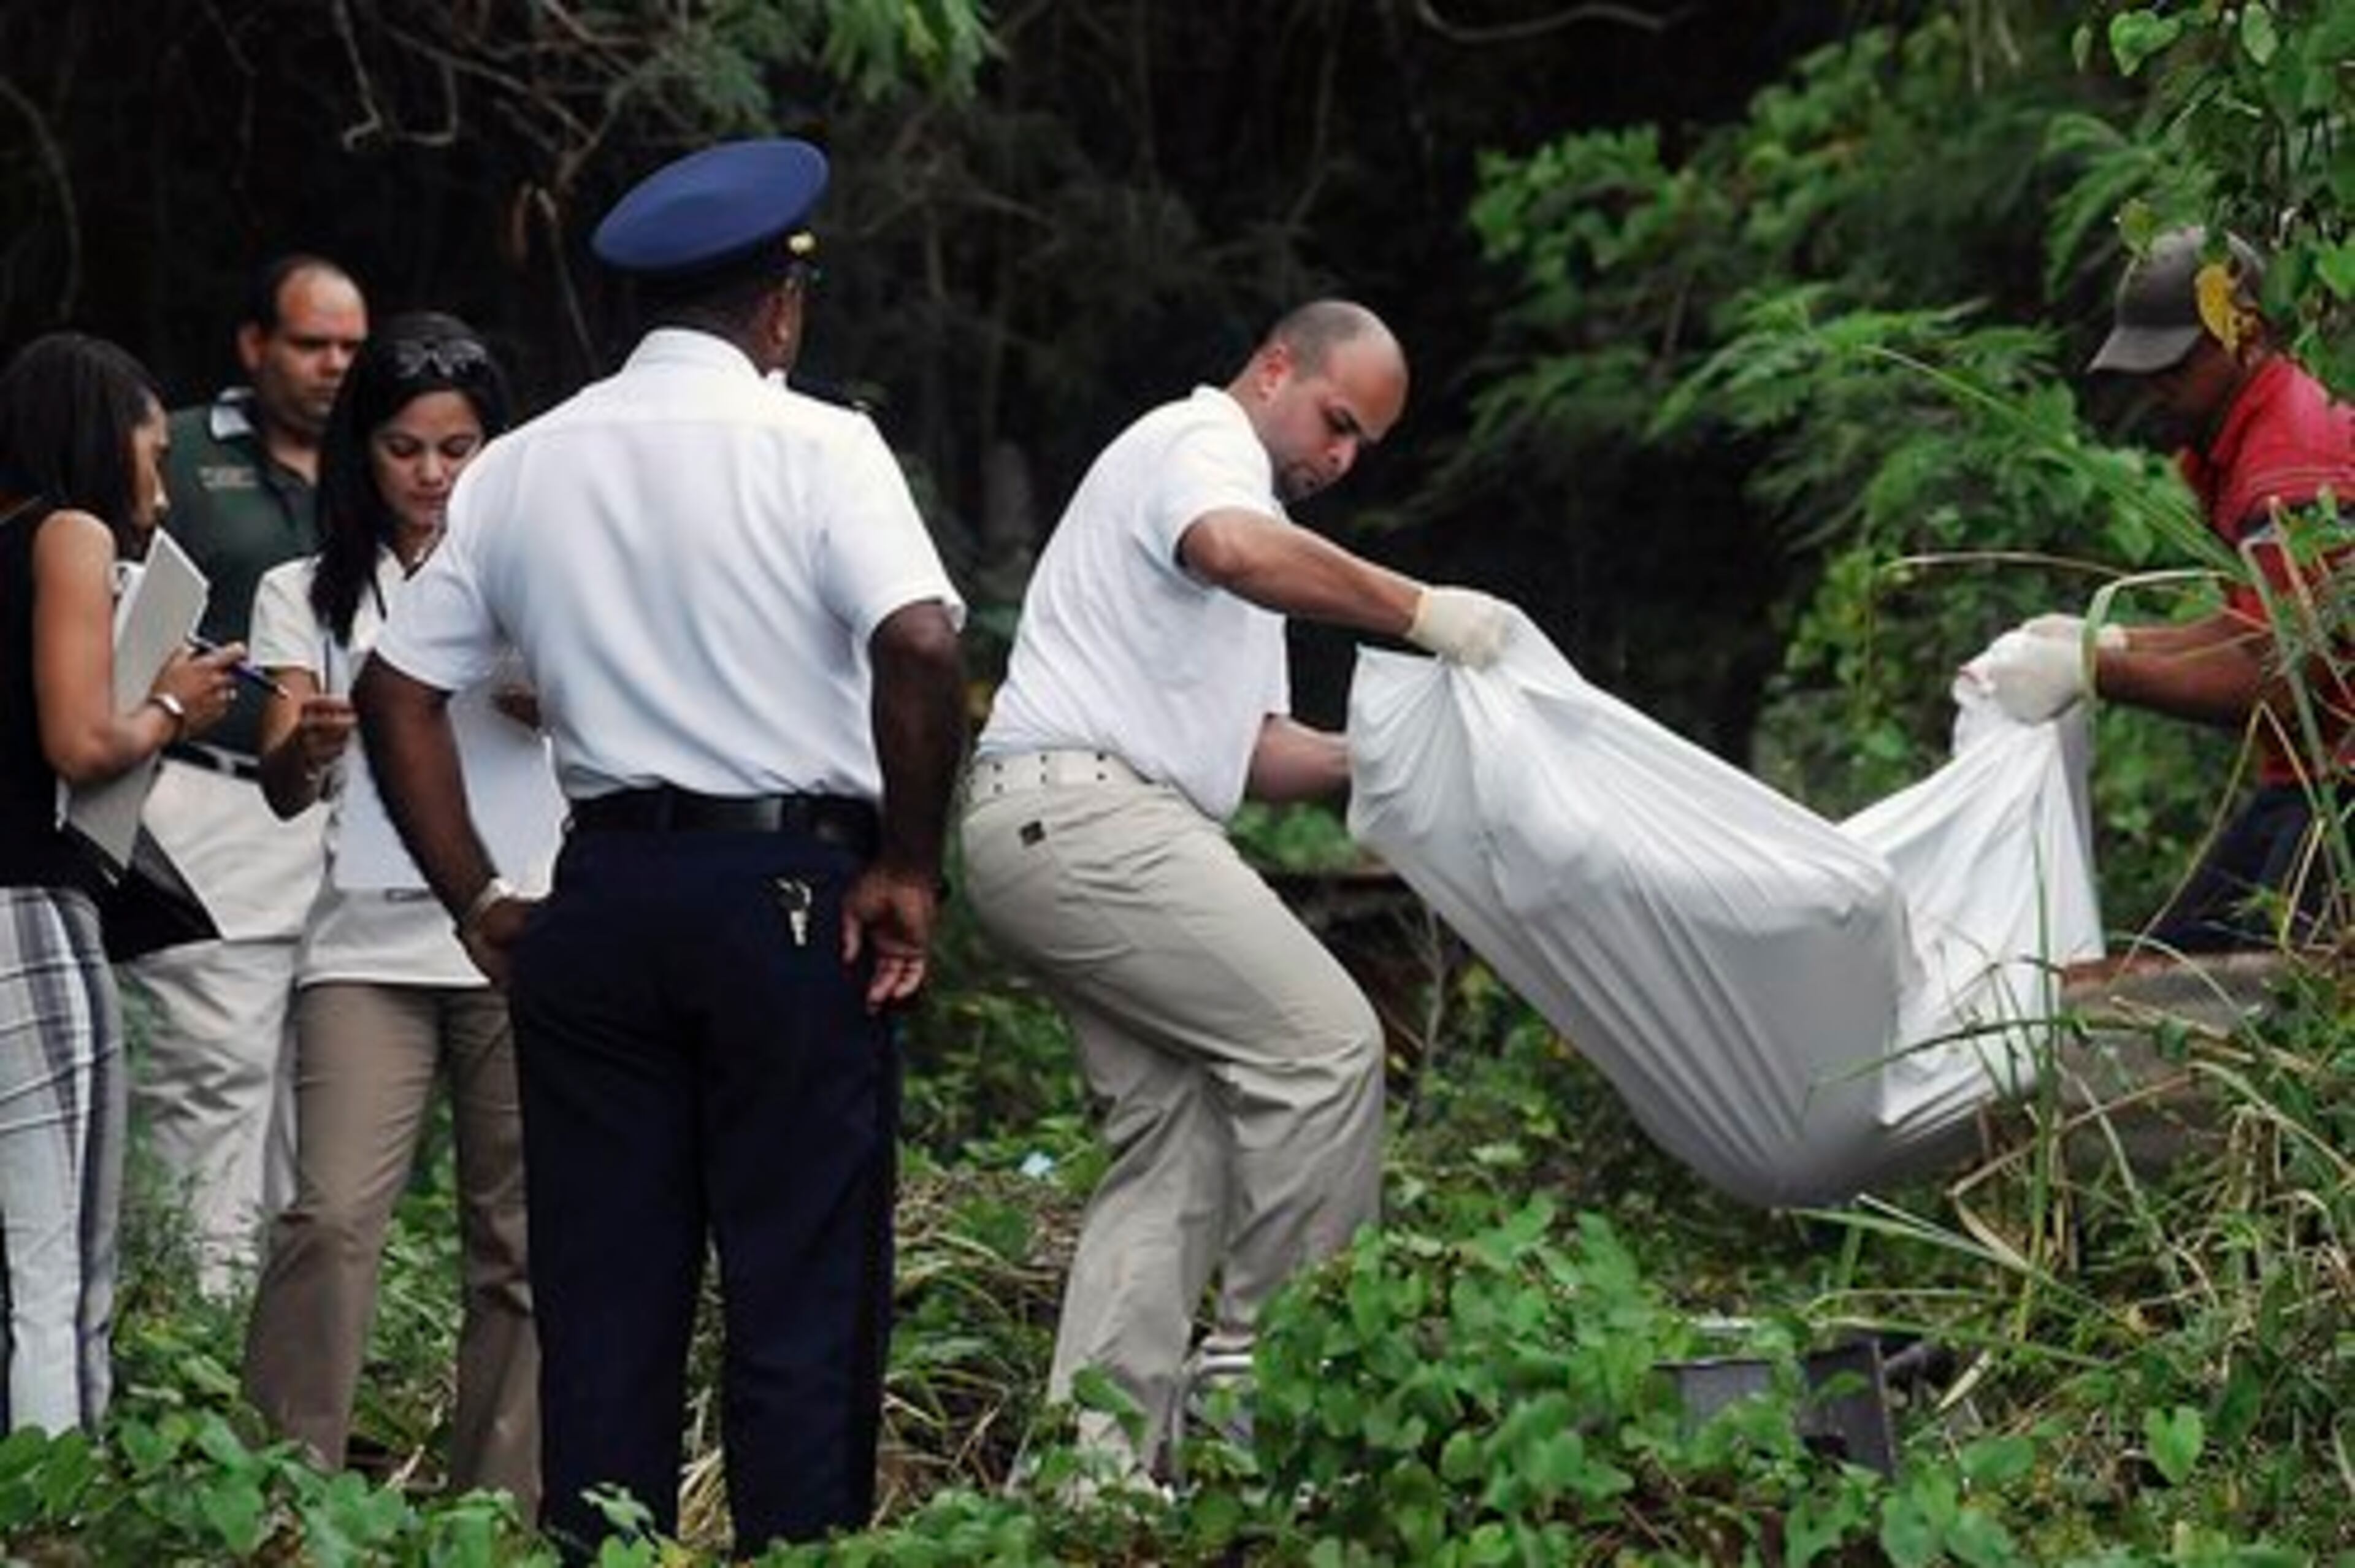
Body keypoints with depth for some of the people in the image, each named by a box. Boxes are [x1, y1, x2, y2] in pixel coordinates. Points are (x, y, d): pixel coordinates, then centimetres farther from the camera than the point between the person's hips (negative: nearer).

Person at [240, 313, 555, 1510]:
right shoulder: (310, 595, 12)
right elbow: (282, 791, 3)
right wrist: (309, 745, -20)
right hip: (369, 946, 0)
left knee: (522, 1239, 0)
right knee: (332, 1217, -16)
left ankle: (502, 1509, 7)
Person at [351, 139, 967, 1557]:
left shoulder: (522, 467, 9)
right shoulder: (819, 450, -5)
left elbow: (397, 691, 9)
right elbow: (921, 646, -19)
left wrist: (477, 899, 13)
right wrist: (908, 869, -10)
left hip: (601, 894, 4)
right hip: (794, 893, -4)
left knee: (604, 1291, 9)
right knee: (802, 1288, 0)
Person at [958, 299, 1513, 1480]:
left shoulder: (1234, 487, 31)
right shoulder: (1200, 441, -1)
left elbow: (1251, 752, 26)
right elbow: (1239, 550, -27)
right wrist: (1422, 612, -23)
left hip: (1055, 833, 11)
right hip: (1081, 804, -11)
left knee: (1177, 1140, 5)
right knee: (1324, 1041, -15)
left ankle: (1086, 1470, 0)